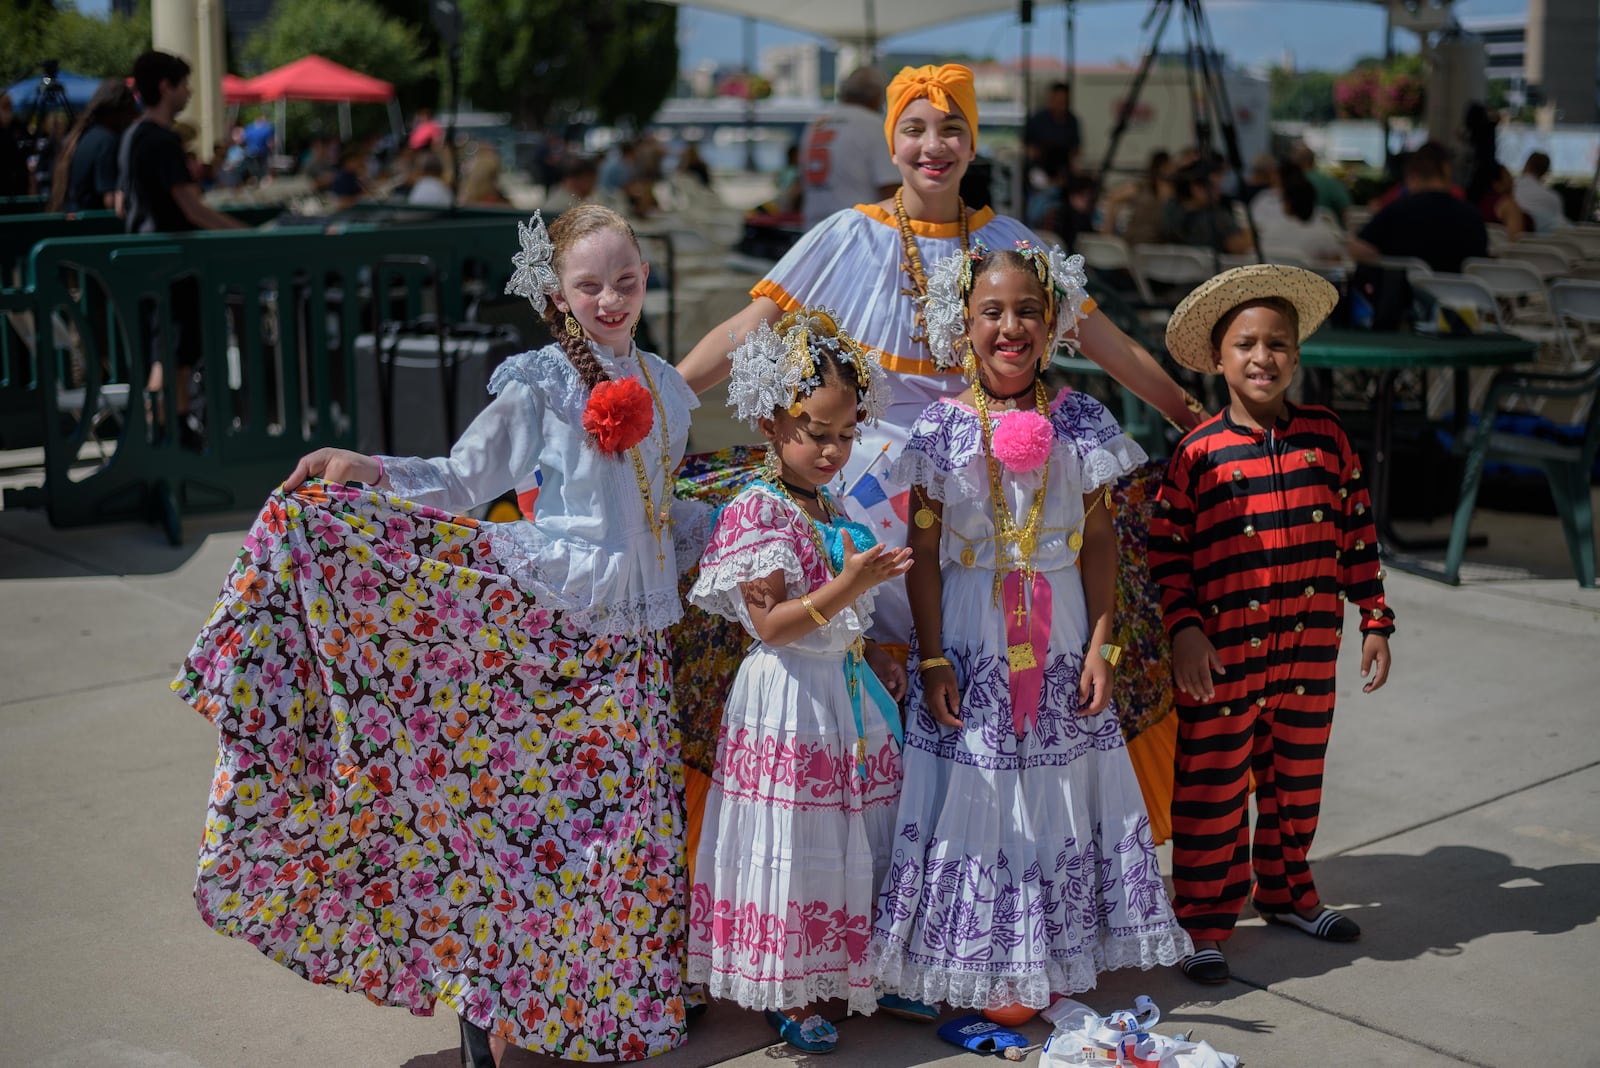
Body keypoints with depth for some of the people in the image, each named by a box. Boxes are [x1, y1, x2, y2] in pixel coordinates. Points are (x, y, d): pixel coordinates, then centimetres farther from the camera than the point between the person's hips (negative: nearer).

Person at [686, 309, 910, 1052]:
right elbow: (771, 625, -20)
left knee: (854, 842, 13)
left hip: (848, 691, 8)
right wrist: (849, 584, -27)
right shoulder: (754, 514, -13)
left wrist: (877, 660, 10)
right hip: (788, 701, -8)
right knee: (793, 849, -1)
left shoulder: (832, 513, 13)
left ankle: (857, 977, 27)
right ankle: (786, 998, 12)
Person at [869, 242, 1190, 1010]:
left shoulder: (1081, 421, 0)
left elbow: (1099, 538, 3)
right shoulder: (942, 428, -4)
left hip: (1061, 636, 2)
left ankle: (1049, 962, 25)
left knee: (1057, 793, 9)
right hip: (970, 636, -2)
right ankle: (978, 973, 16)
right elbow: (924, 549, -3)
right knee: (975, 794, 2)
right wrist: (932, 658, -8)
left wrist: (1102, 644, -2)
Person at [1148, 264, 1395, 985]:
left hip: (1311, 646, 4)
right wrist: (1184, 628, -12)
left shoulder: (1325, 437, 3)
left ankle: (1285, 890, 38)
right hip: (1224, 653, -3)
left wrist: (1375, 622, 8)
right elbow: (1167, 549, -3)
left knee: (1297, 777, 18)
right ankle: (1203, 922, 15)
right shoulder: (1199, 451, -6)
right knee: (1213, 785, 3)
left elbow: (1356, 534, 9)